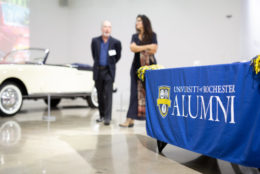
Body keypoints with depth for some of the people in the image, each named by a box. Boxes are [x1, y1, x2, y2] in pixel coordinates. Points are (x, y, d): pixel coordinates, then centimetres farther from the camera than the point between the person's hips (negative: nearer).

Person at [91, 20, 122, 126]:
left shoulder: (116, 42, -4)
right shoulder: (95, 41, 3)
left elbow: (118, 56, 9)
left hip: (109, 71, -3)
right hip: (98, 70, 3)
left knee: (108, 94, -9)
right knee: (100, 94, 11)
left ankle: (107, 117, -8)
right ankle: (102, 115, 23)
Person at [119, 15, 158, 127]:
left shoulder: (152, 35, 6)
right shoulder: (135, 36, 14)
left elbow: (154, 50, -6)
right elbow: (132, 48, -3)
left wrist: (139, 48, -5)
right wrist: (147, 47, -8)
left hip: (150, 66, -2)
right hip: (137, 66, 2)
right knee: (135, 92, -4)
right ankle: (130, 120, -6)